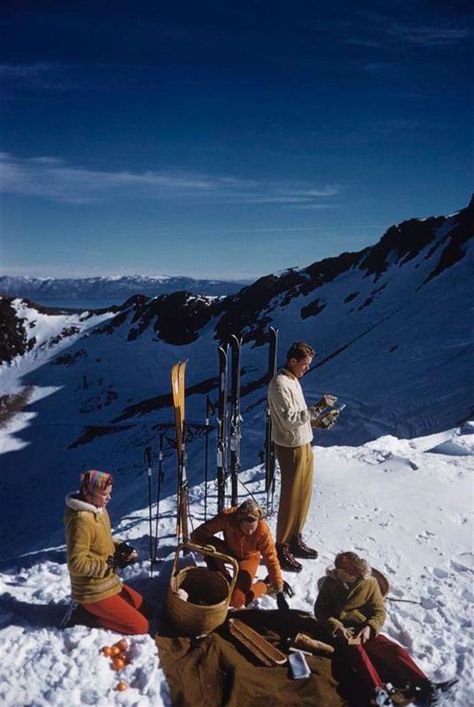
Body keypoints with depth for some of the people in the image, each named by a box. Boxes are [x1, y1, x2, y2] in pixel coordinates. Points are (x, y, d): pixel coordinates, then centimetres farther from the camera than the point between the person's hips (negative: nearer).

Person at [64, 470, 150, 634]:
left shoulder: (98, 509, 2)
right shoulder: (81, 520, -27)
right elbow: (76, 564, -26)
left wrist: (119, 546, -4)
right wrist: (112, 562, -22)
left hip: (107, 583, 9)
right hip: (93, 592, -9)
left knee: (144, 610, 18)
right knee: (140, 626, -6)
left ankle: (92, 610, 16)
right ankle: (87, 616, 1)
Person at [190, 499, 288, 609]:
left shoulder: (262, 530, -35)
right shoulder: (227, 517, -34)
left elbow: (271, 560, -25)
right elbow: (196, 535, -29)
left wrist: (279, 591, -24)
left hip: (248, 557, -2)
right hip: (229, 551, 2)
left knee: (237, 601, -20)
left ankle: (267, 584, 7)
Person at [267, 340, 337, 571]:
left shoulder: (293, 379, 10)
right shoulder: (279, 384, -20)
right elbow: (290, 419, -26)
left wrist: (316, 421, 6)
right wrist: (319, 407, -26)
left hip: (304, 445, 9)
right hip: (291, 448, -9)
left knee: (303, 495, 17)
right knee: (290, 499, 0)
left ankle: (295, 540, 32)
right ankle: (282, 548, 15)